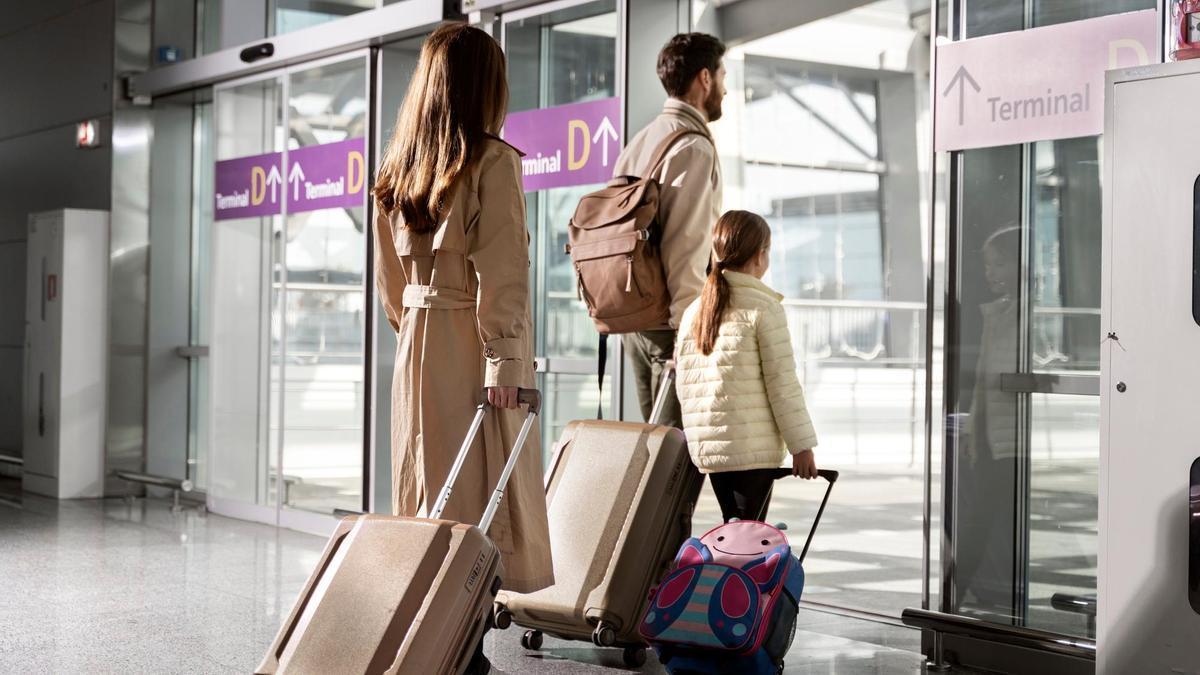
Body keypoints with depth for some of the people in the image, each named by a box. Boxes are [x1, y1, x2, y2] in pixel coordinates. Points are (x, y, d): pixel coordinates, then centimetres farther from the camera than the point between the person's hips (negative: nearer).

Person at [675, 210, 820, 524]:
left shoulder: (694, 310, 11)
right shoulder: (764, 309, -8)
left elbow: (684, 383, 13)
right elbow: (782, 383, -10)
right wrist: (801, 445, -5)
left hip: (707, 447, 6)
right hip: (753, 450, -6)